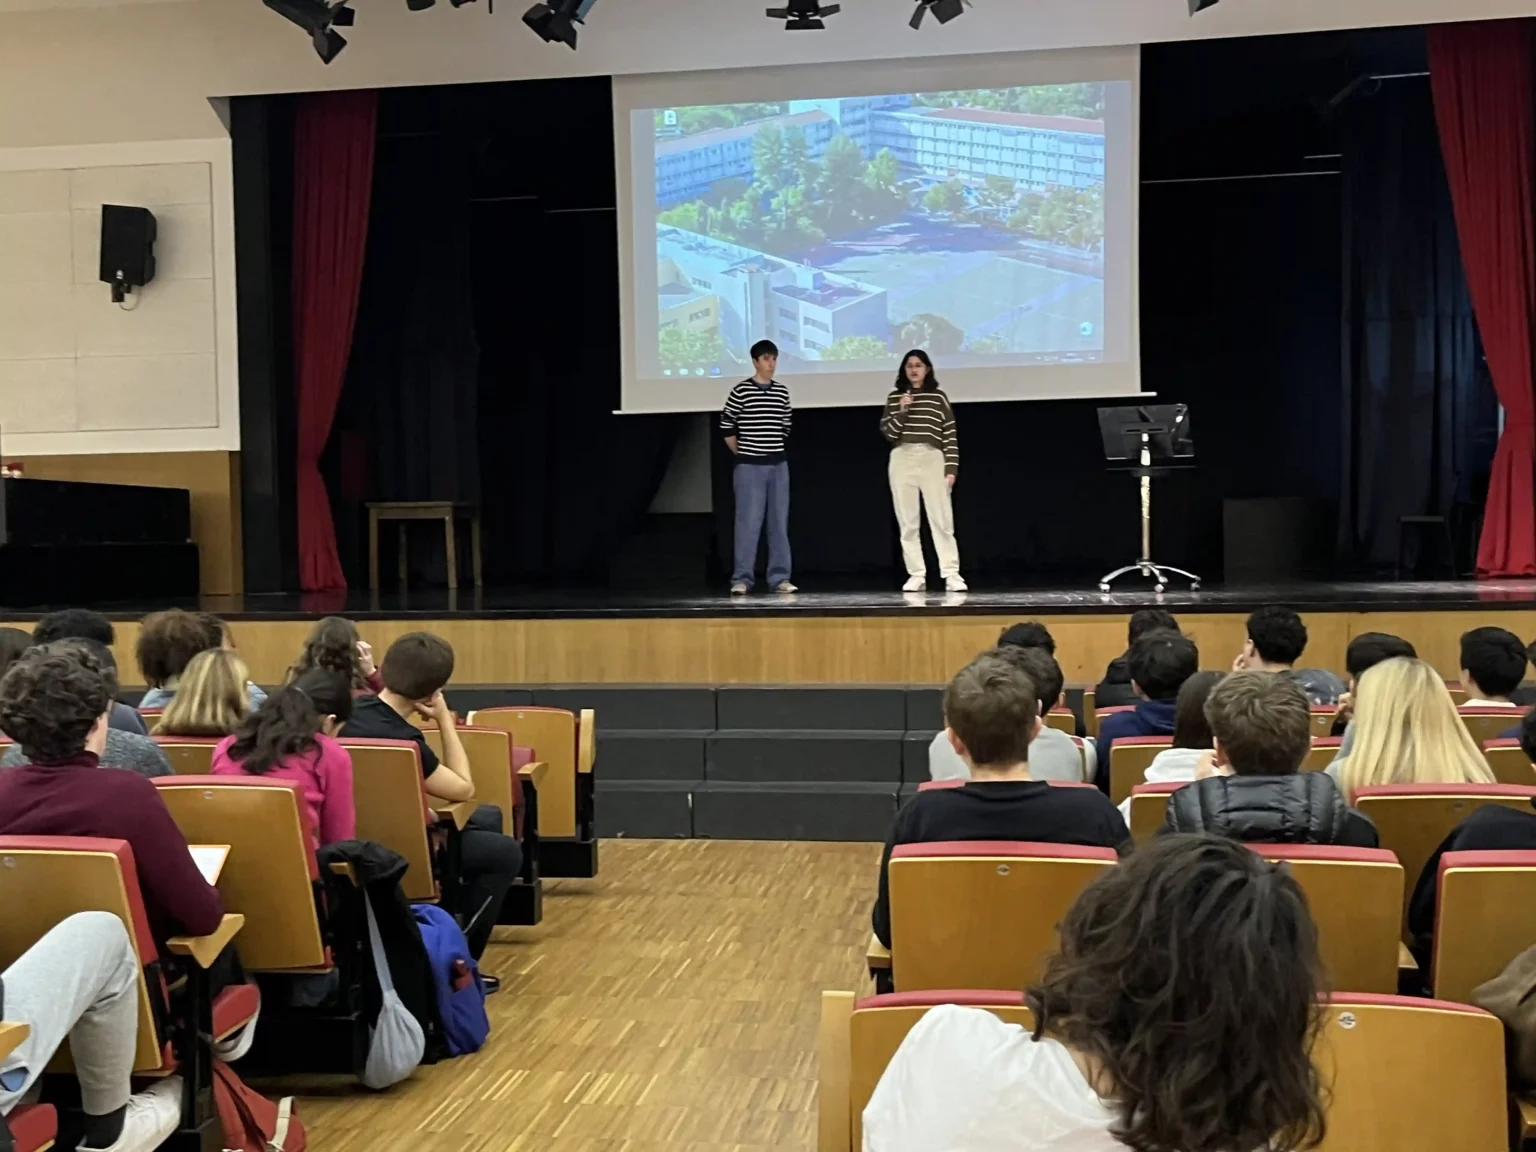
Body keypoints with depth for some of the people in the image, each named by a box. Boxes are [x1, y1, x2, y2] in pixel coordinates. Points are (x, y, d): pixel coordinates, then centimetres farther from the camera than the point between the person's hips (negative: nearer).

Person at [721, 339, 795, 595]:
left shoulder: (782, 392, 8)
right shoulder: (740, 392, -6)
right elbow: (726, 427, 0)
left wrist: (776, 450, 15)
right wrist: (742, 453, 5)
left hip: (778, 465, 5)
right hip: (750, 466, -4)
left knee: (779, 522, 5)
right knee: (748, 522, -5)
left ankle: (779, 577, 9)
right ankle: (741, 579, -1)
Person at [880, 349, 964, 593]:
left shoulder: (938, 397, 7)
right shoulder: (894, 397, 10)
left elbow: (950, 435, 4)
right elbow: (889, 433, 3)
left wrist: (951, 468, -4)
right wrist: (901, 410, -12)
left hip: (932, 460, -1)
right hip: (902, 461, 2)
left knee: (942, 520, -6)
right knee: (908, 523, 1)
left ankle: (951, 574, -7)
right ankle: (916, 575, 5)